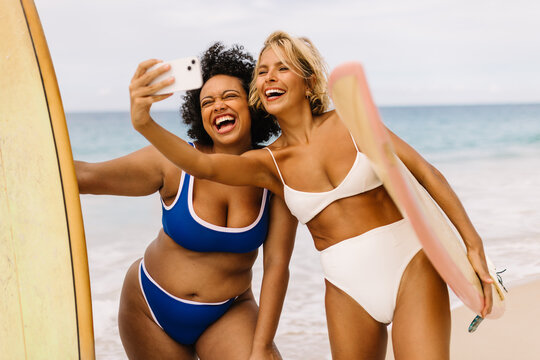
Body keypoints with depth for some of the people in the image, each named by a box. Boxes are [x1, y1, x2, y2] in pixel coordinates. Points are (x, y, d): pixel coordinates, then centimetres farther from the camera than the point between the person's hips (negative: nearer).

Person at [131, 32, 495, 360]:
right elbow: (202, 164, -17)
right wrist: (145, 124, -34)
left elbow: (424, 171, -1)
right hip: (349, 290, 3)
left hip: (409, 266, -2)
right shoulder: (268, 163, 1)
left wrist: (473, 244, -5)